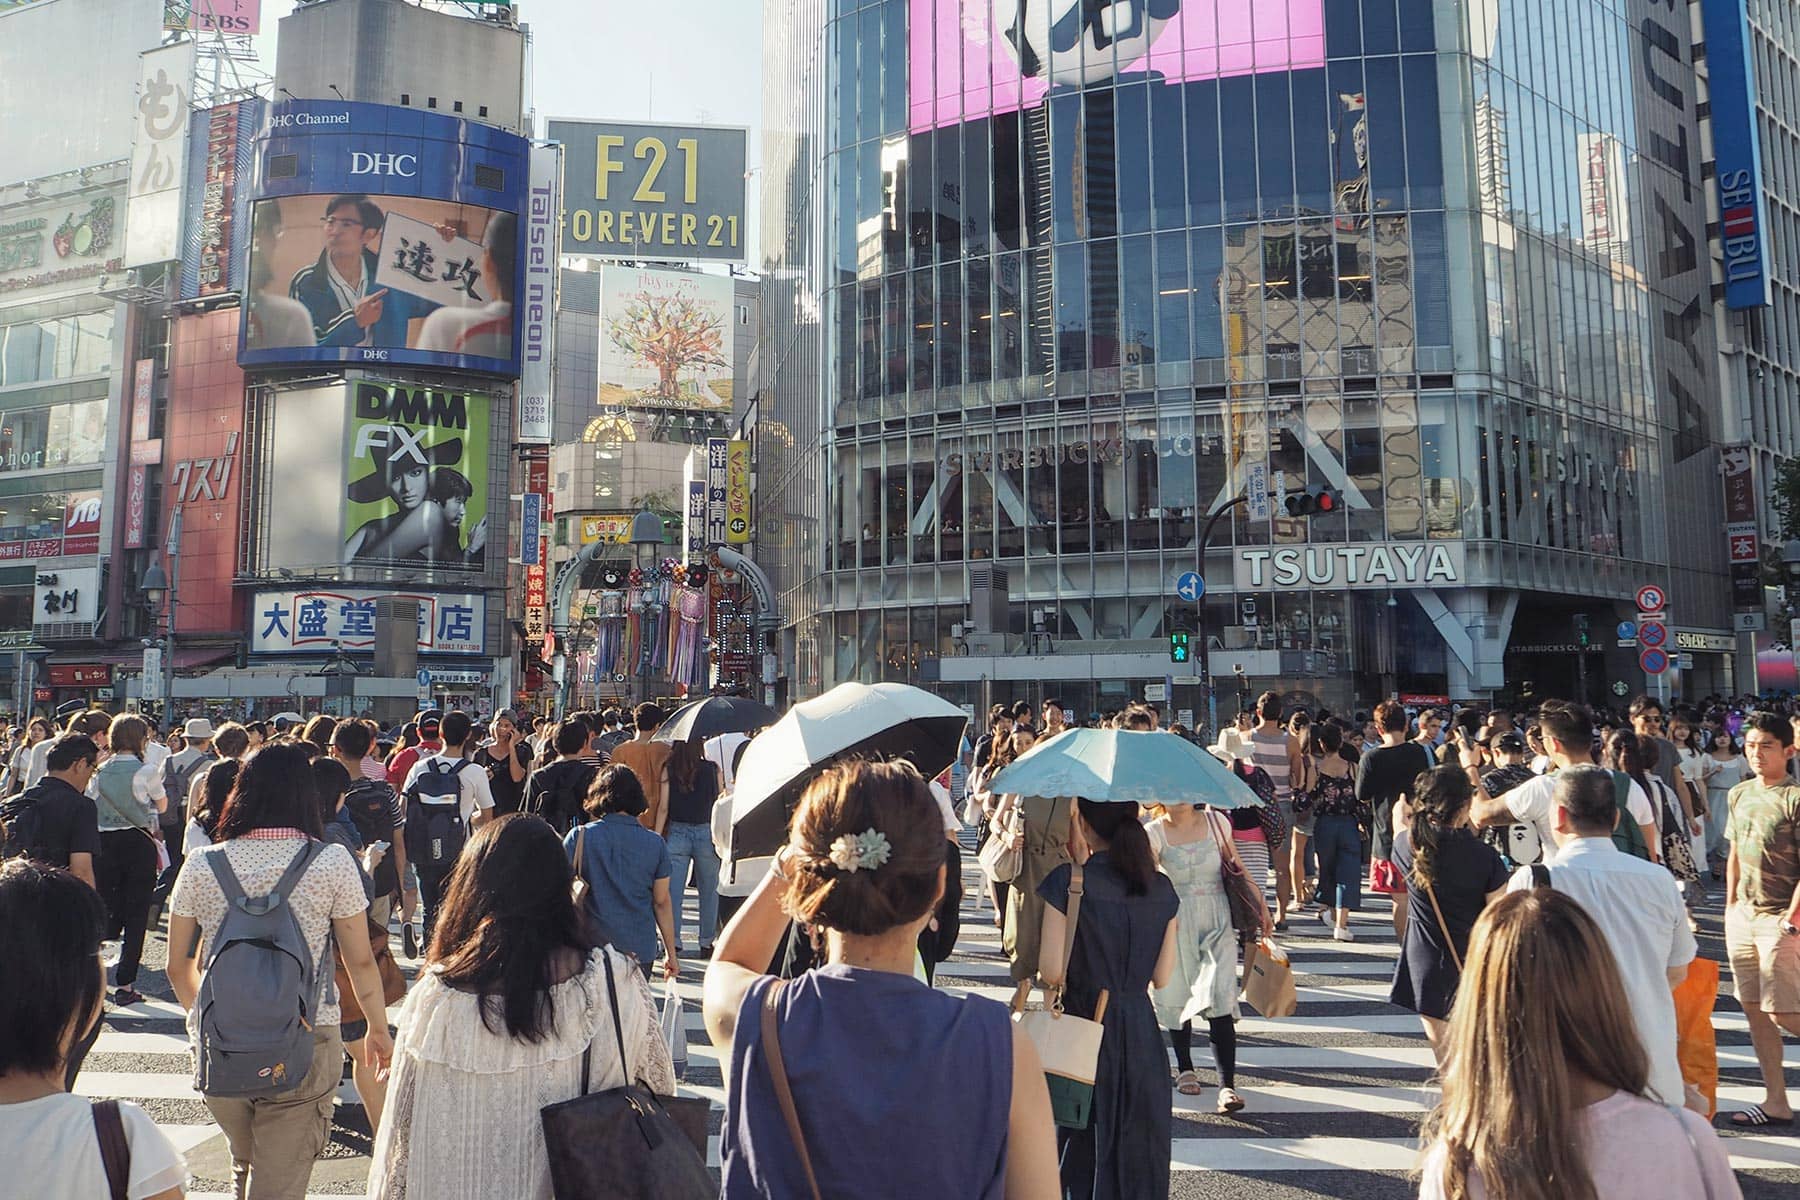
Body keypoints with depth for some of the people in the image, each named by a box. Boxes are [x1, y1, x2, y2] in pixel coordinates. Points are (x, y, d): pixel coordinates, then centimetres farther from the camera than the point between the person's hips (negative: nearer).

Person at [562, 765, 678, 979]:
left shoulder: (580, 837, -5)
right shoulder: (655, 843, 1)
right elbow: (661, 901, 5)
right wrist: (671, 953, 14)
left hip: (593, 945, -2)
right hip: (641, 950, 2)